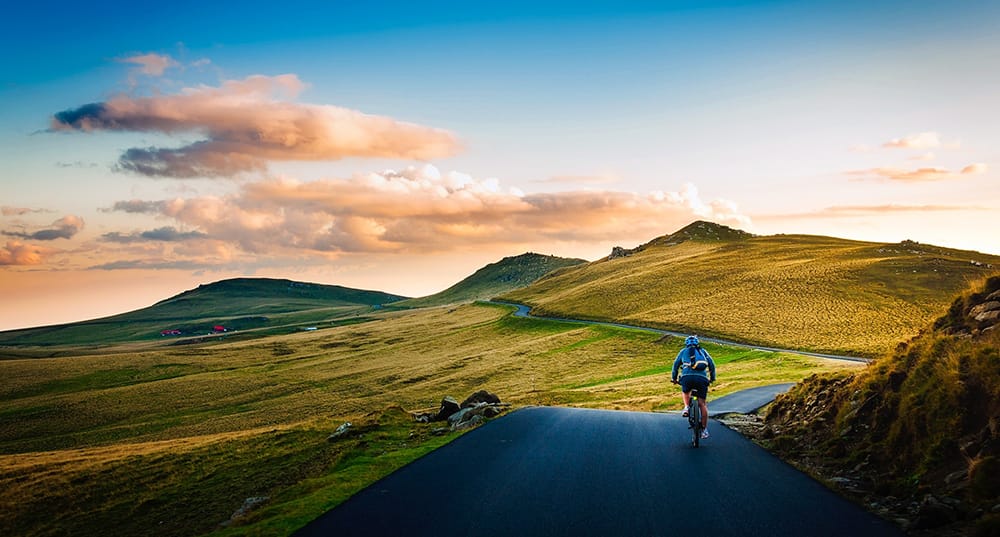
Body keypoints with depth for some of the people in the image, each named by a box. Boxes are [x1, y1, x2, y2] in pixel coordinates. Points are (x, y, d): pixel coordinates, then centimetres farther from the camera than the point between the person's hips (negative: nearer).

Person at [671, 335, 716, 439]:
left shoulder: (683, 351, 24)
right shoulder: (703, 351, 26)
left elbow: (676, 365, 24)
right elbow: (712, 365, 26)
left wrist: (673, 378, 34)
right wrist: (712, 378, 38)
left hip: (687, 377, 0)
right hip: (702, 378, 1)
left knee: (685, 392, 32)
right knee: (702, 404, 7)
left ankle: (686, 407, 7)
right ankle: (704, 430, 3)